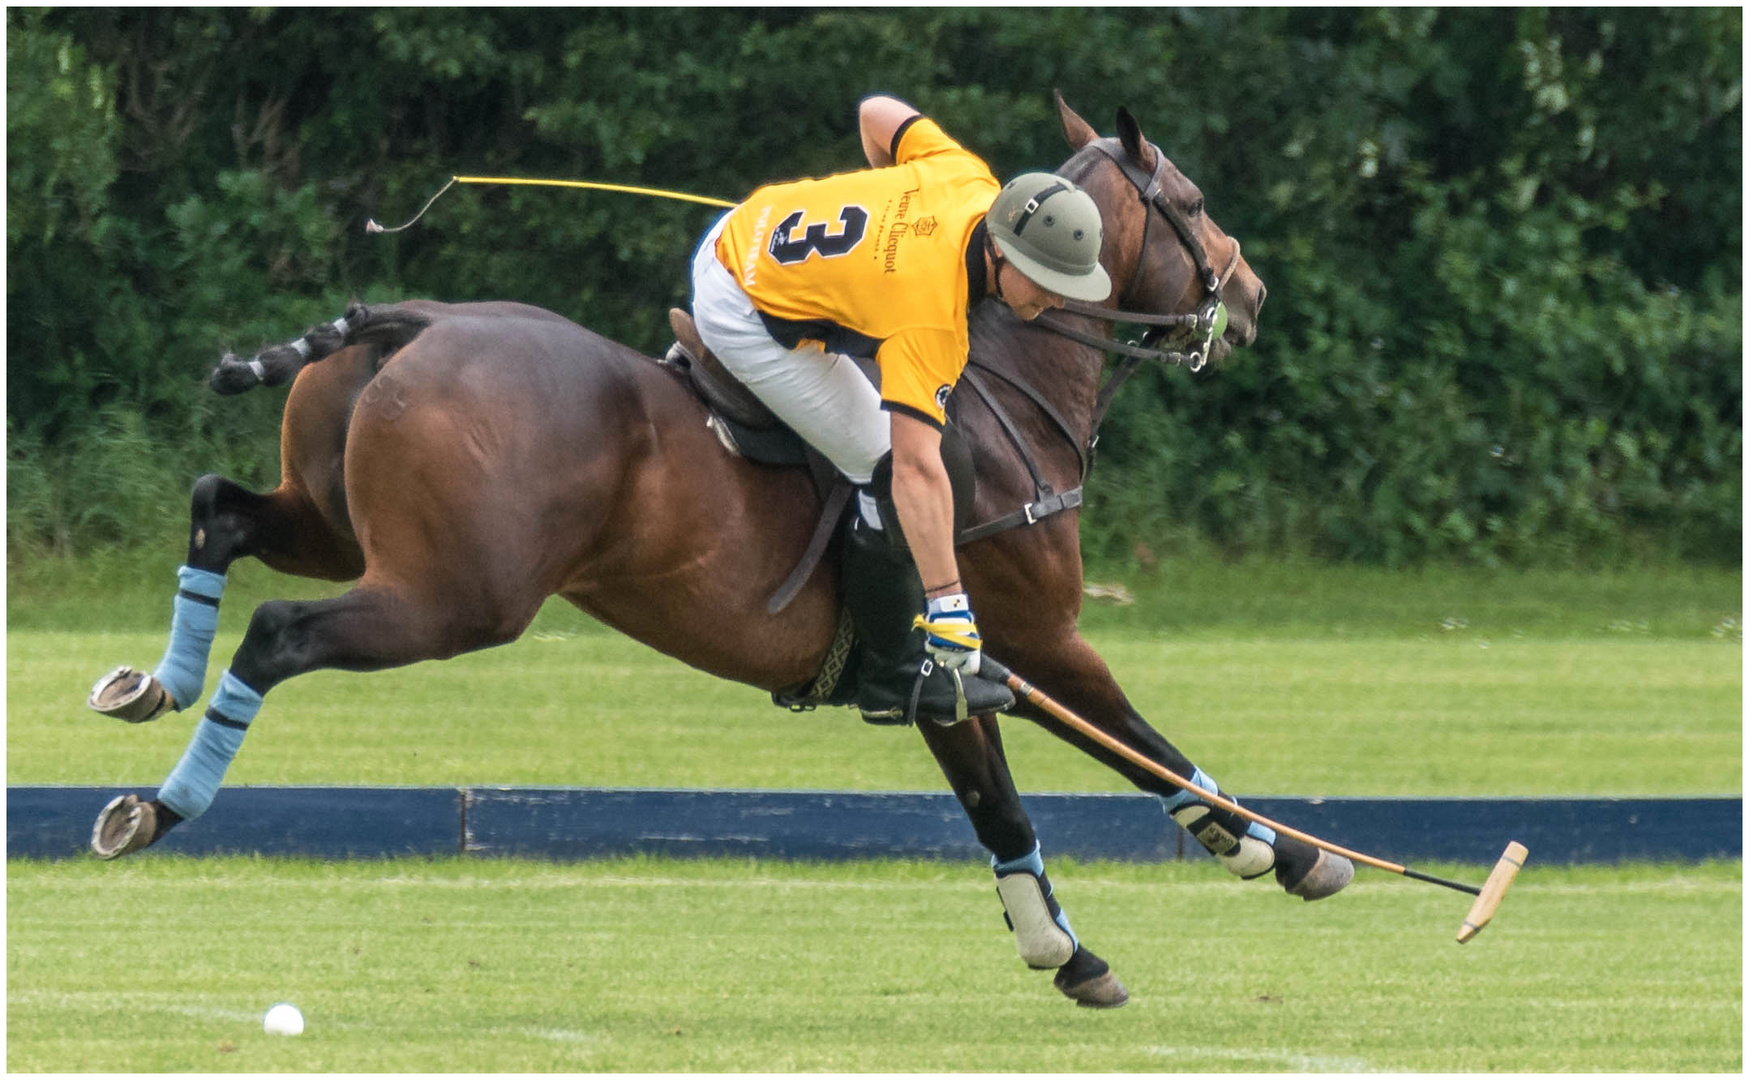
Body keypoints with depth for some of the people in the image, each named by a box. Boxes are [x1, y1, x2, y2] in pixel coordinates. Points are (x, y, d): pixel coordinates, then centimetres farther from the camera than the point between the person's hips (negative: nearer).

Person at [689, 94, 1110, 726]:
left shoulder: (969, 180, -15)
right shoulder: (931, 318, -35)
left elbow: (878, 115, 4)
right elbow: (918, 470, -38)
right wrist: (948, 604, -40)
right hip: (746, 317, -9)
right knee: (885, 469, -10)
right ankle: (896, 681, 1)